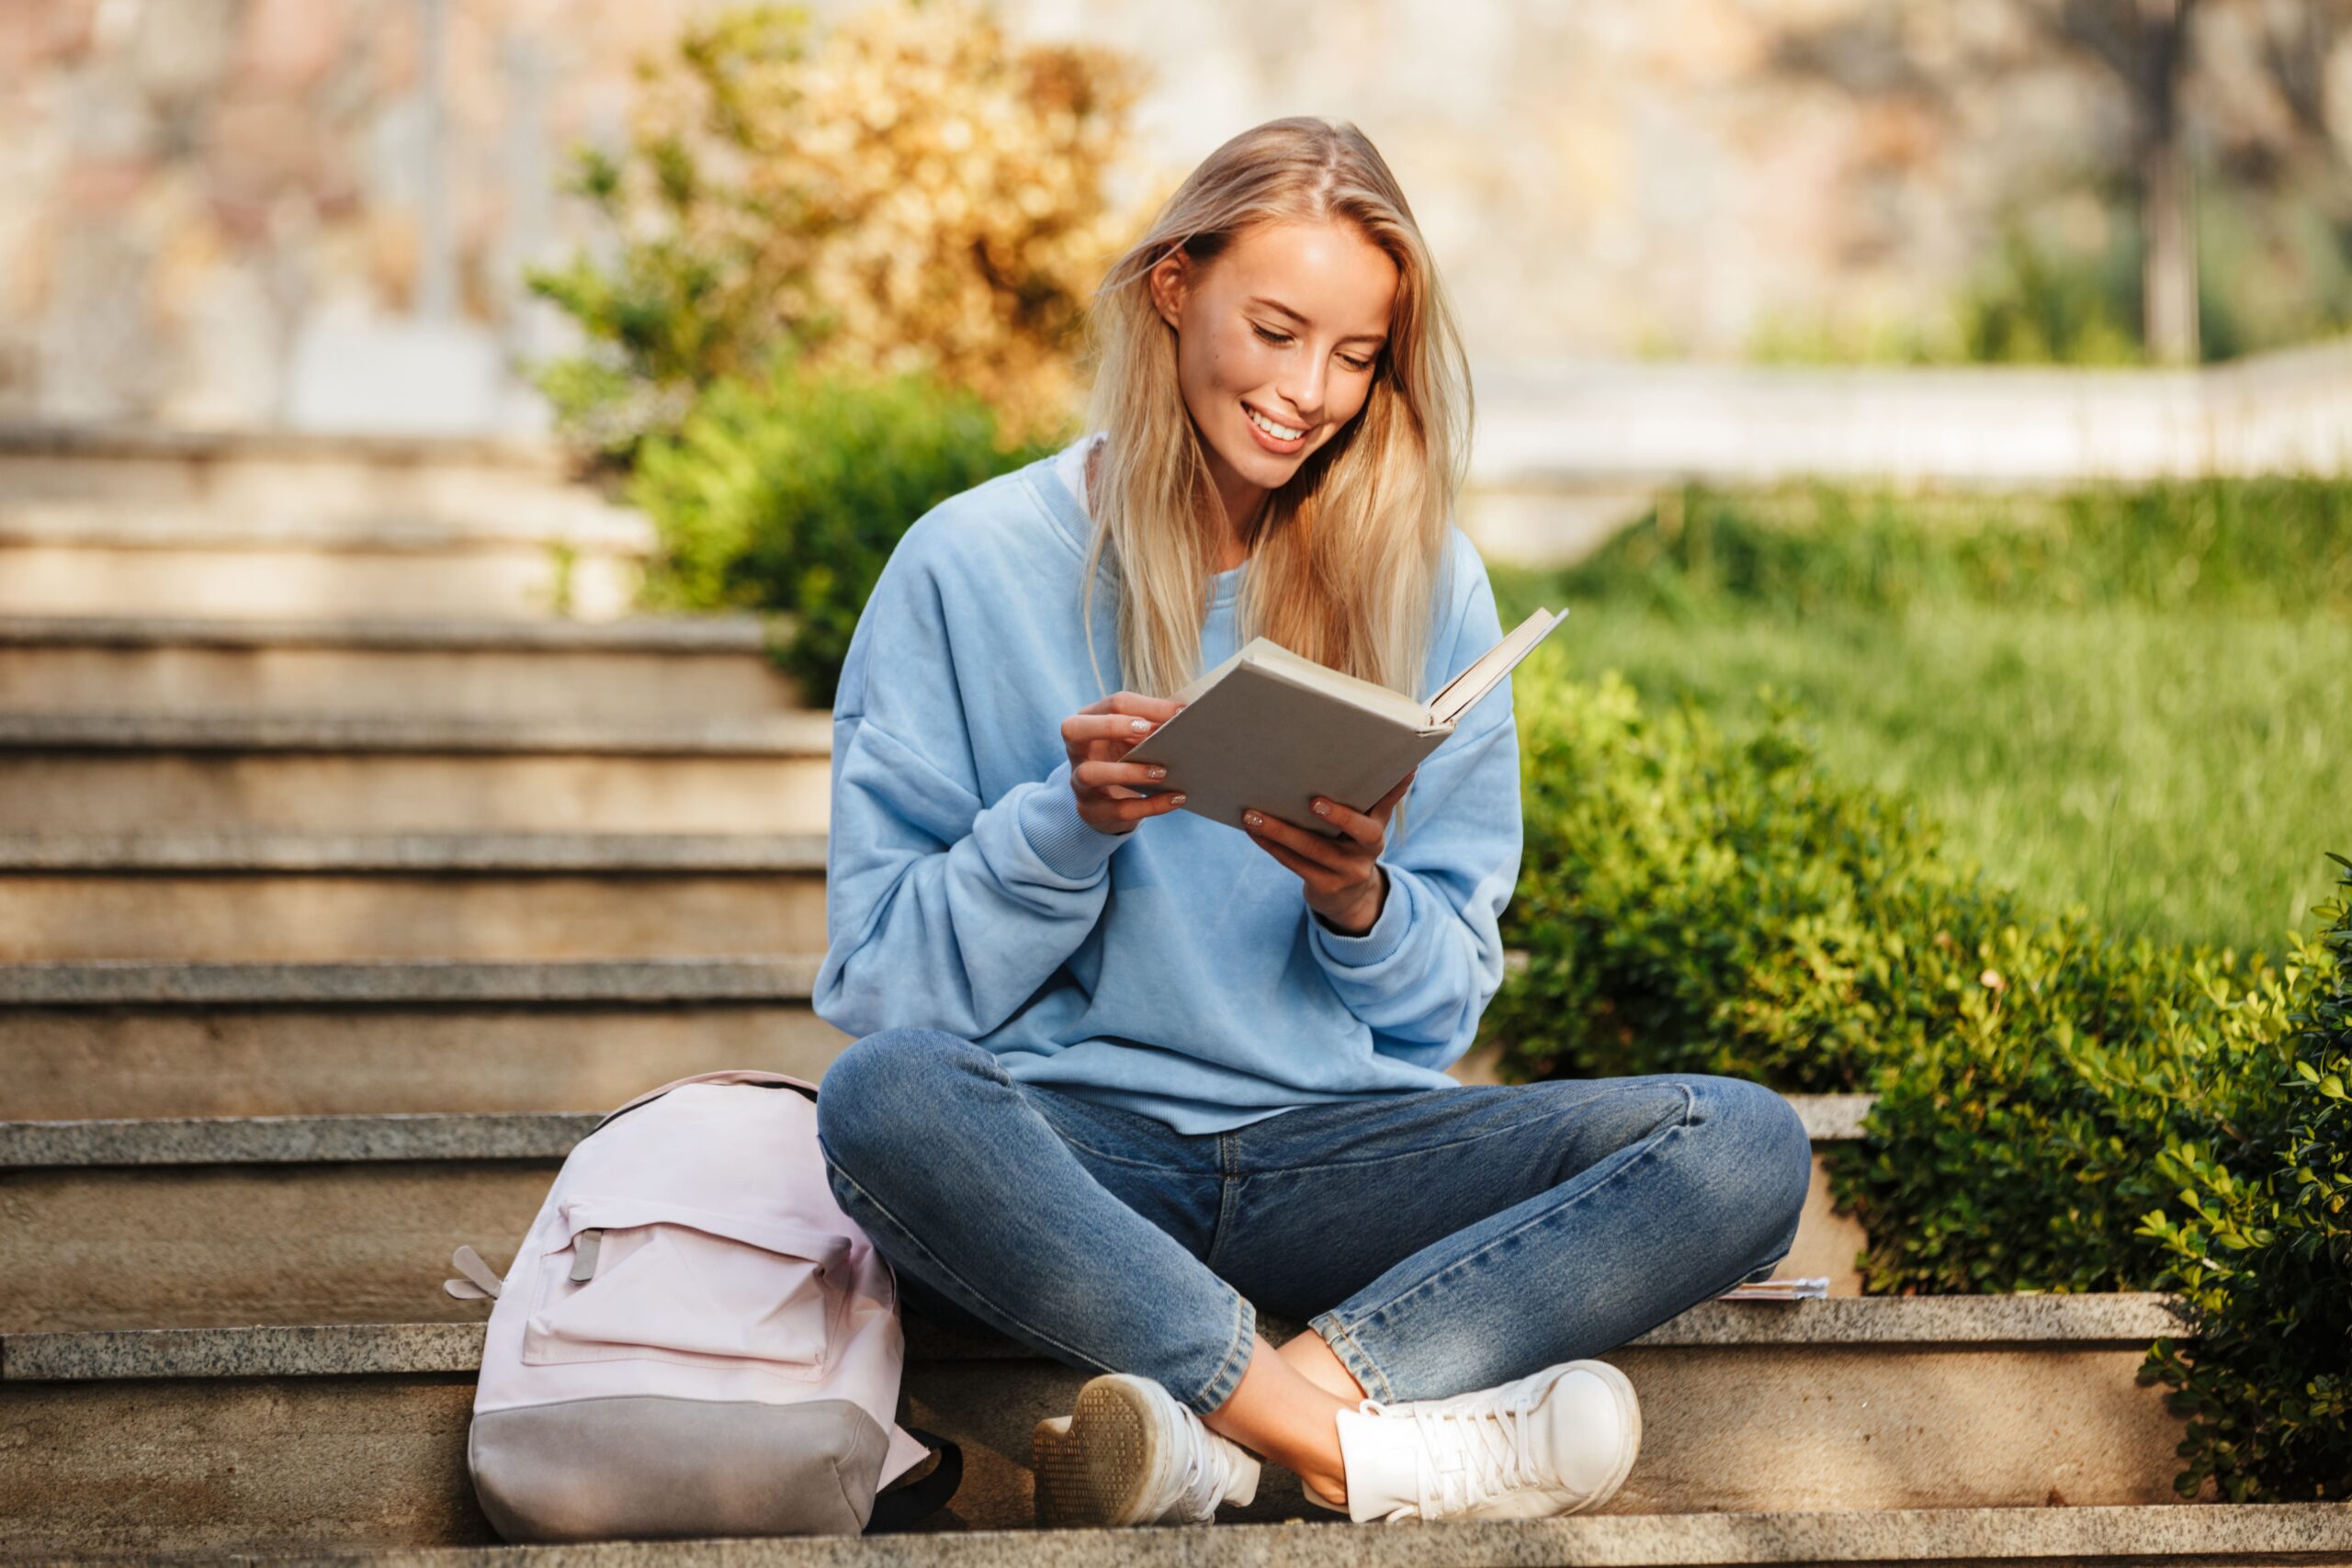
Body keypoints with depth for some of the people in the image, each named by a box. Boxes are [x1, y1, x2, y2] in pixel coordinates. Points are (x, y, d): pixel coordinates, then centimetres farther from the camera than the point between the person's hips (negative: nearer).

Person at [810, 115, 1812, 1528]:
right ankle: (1370, 1448, -31)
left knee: (1749, 1146, -20)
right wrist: (1067, 823, -17)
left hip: (1328, 1148, 3)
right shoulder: (973, 567, 0)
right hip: (1066, 1151, -3)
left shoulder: (1420, 579, 9)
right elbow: (883, 984, -2)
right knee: (889, 1097, -37)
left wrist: (1360, 907, -12)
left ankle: (1213, 1428, -32)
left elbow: (1447, 1002, 10)